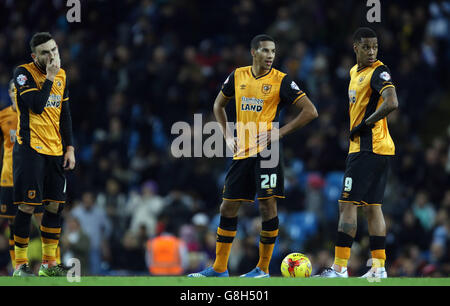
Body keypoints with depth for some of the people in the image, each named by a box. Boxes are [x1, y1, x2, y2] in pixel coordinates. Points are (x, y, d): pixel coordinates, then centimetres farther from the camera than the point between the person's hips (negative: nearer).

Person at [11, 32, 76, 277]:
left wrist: (70, 148, 11)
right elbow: (36, 106, -20)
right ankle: (20, 264, -3)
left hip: (54, 151, 6)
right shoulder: (24, 73, -8)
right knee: (27, 206, -8)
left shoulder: (61, 75, 12)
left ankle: (48, 262, 14)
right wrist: (49, 77, -16)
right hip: (29, 149, -6)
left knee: (55, 205, 5)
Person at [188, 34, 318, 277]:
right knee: (228, 207, 6)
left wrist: (279, 132, -11)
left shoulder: (281, 81, -5)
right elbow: (218, 105, 23)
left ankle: (263, 268, 1)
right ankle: (219, 268, 14)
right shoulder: (238, 76, 8)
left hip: (266, 151, -5)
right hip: (242, 151, 5)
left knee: (267, 205, -8)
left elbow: (310, 111, -7)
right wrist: (228, 135, 10)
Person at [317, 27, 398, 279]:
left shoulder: (379, 72, -12)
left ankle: (340, 268, -10)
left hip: (369, 149, -10)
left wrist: (364, 125, -17)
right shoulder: (355, 72, 16)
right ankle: (379, 267, 12)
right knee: (372, 206, 10)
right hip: (362, 146, 10)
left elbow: (391, 104, -26)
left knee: (348, 204, -10)